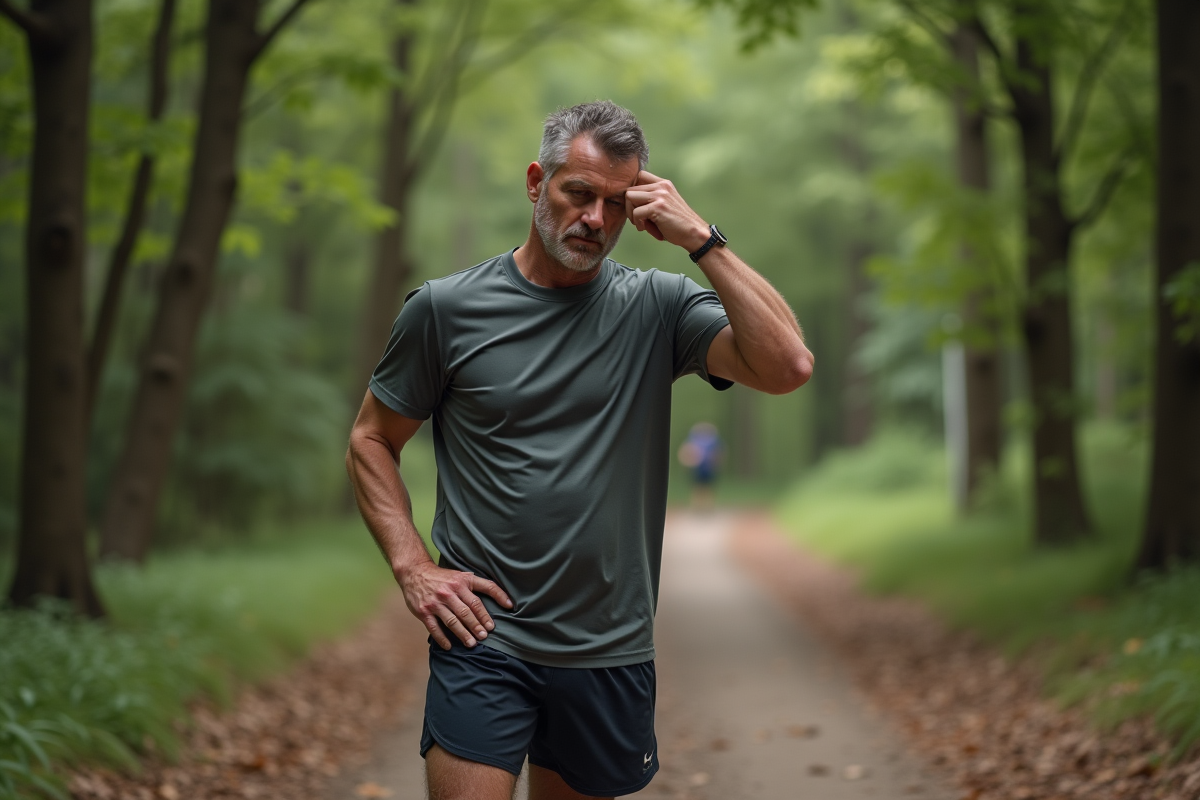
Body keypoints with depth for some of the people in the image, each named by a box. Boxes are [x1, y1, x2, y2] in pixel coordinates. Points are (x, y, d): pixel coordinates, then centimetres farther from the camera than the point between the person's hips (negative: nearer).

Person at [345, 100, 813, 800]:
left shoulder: (658, 308, -1)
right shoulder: (446, 309, -1)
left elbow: (789, 366, -15)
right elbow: (372, 440, 8)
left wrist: (700, 239, -15)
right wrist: (412, 565, -5)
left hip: (613, 648, 2)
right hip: (484, 637, -1)